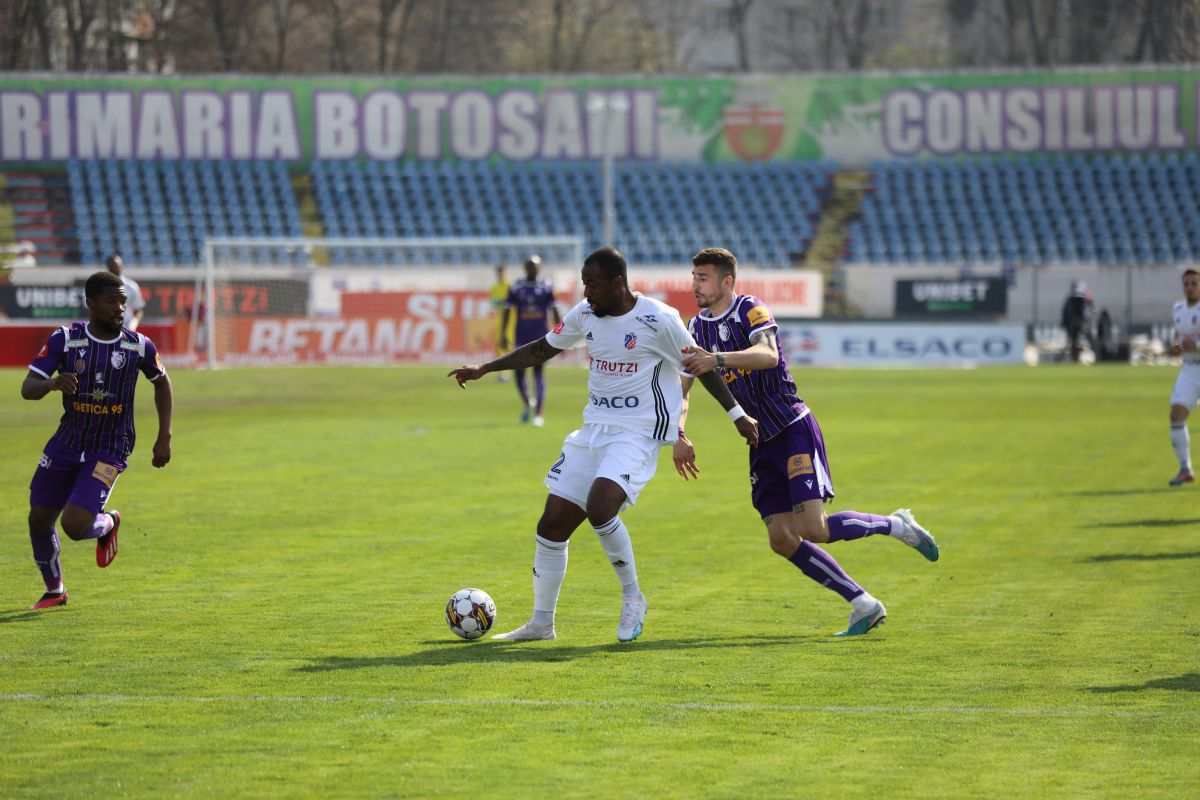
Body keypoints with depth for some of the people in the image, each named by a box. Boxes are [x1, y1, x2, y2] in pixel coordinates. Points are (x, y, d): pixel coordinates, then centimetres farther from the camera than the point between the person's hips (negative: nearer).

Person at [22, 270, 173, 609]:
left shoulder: (139, 346, -7)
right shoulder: (65, 339, -9)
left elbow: (161, 383, 13)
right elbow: (27, 388, -13)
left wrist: (164, 438, 6)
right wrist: (52, 383, -37)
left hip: (109, 452, -2)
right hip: (66, 443, 2)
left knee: (74, 525, -19)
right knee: (39, 520, 9)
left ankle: (108, 524, 19)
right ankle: (54, 590, 34)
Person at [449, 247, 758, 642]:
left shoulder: (658, 320, -13)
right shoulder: (585, 314, 5)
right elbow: (543, 349, 18)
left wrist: (737, 415, -2)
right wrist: (483, 369, 15)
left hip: (638, 432, -7)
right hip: (594, 430, 7)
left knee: (599, 508, -29)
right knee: (552, 524, 2)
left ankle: (632, 597, -6)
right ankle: (541, 624, 15)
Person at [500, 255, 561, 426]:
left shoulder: (546, 287, 2)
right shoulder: (516, 288, 4)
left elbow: (554, 312, 4)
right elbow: (507, 312, 7)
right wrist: (503, 335, 0)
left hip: (541, 336, -1)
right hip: (522, 336, 1)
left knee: (538, 372, -6)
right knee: (519, 372, -2)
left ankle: (538, 414, -5)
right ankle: (526, 403, 26)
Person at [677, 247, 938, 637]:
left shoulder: (750, 310, -11)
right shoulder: (696, 327, 9)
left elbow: (768, 355, -31)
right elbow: (681, 387, 10)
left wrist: (717, 360, -45)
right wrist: (678, 436, -6)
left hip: (794, 428, -7)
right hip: (762, 444, 7)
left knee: (813, 528, -19)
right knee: (782, 539, -4)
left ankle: (895, 525, 6)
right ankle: (864, 605, 5)